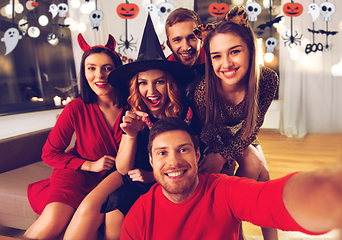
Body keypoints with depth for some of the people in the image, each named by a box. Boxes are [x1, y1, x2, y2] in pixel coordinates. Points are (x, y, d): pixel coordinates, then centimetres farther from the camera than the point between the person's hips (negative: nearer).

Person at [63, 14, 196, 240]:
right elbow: (122, 168, -8)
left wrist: (153, 175, -18)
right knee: (89, 206, -22)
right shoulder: (135, 116, -5)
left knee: (115, 210, -26)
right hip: (131, 175, 3)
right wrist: (132, 135, -26)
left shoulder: (184, 114, -13)